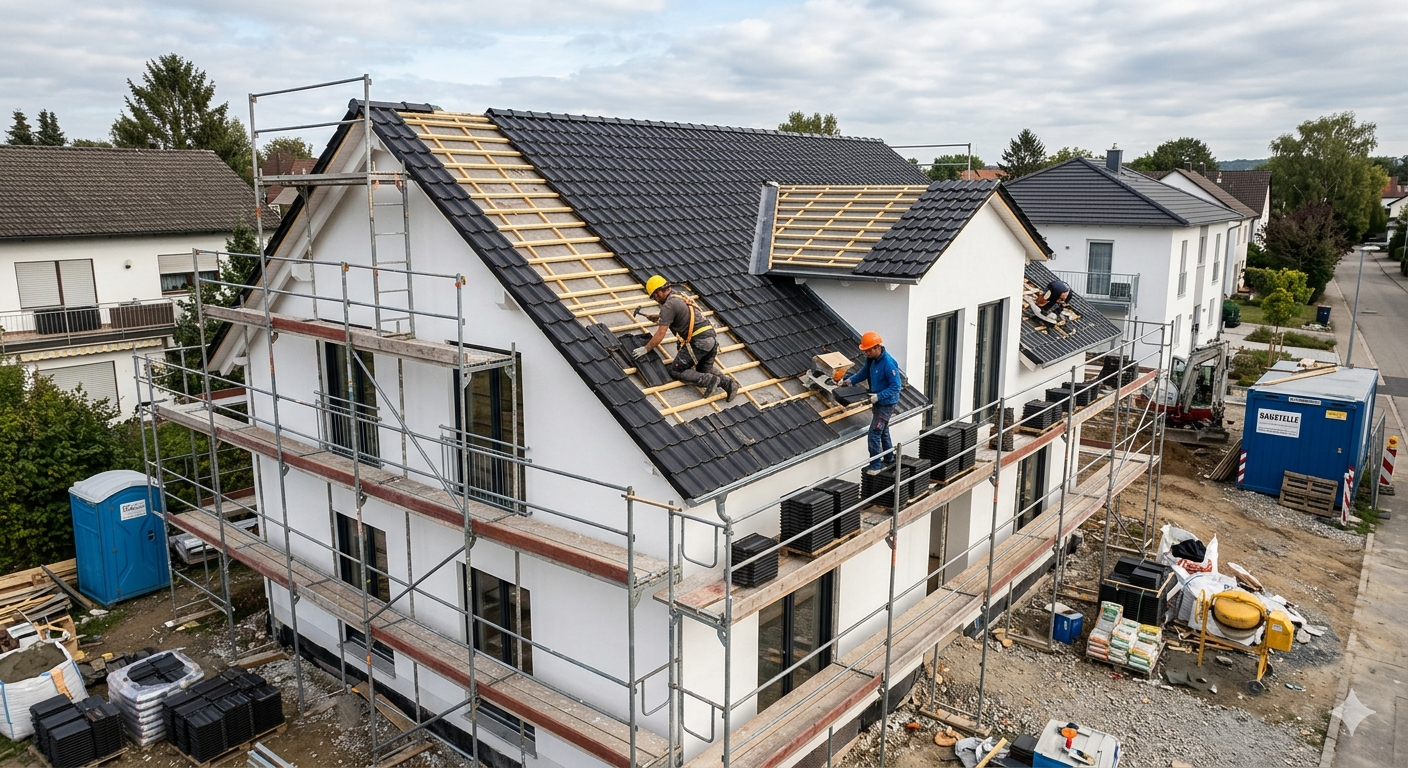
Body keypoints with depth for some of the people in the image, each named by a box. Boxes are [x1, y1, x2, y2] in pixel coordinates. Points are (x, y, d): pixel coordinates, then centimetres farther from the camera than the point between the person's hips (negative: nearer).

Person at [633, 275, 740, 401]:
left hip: (698, 342, -9)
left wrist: (645, 349, 1)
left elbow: (660, 334, -8)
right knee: (705, 370, 25)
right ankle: (728, 382, -2)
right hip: (712, 338, 9)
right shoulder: (680, 297, 20)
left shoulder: (669, 305, -7)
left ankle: (710, 381, -13)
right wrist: (657, 317, 39)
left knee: (676, 372, 3)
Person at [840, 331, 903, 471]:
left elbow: (896, 386, -27)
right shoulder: (872, 359, -1)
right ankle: (889, 460, 39)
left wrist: (878, 396, -31)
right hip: (877, 402, 9)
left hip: (886, 404, -9)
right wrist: (849, 380, 4)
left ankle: (875, 466, 1)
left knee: (874, 435, -9)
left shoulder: (888, 363, -28)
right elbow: (864, 373, 16)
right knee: (883, 432, 23)